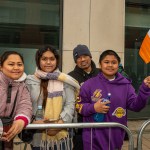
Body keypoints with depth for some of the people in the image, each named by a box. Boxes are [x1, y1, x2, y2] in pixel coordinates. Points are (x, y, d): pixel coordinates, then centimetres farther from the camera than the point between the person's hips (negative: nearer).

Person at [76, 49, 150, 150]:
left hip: (116, 137, 2)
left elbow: (135, 106, -5)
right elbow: (79, 106, 1)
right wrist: (93, 108, -17)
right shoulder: (89, 84, -3)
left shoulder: (125, 84, 1)